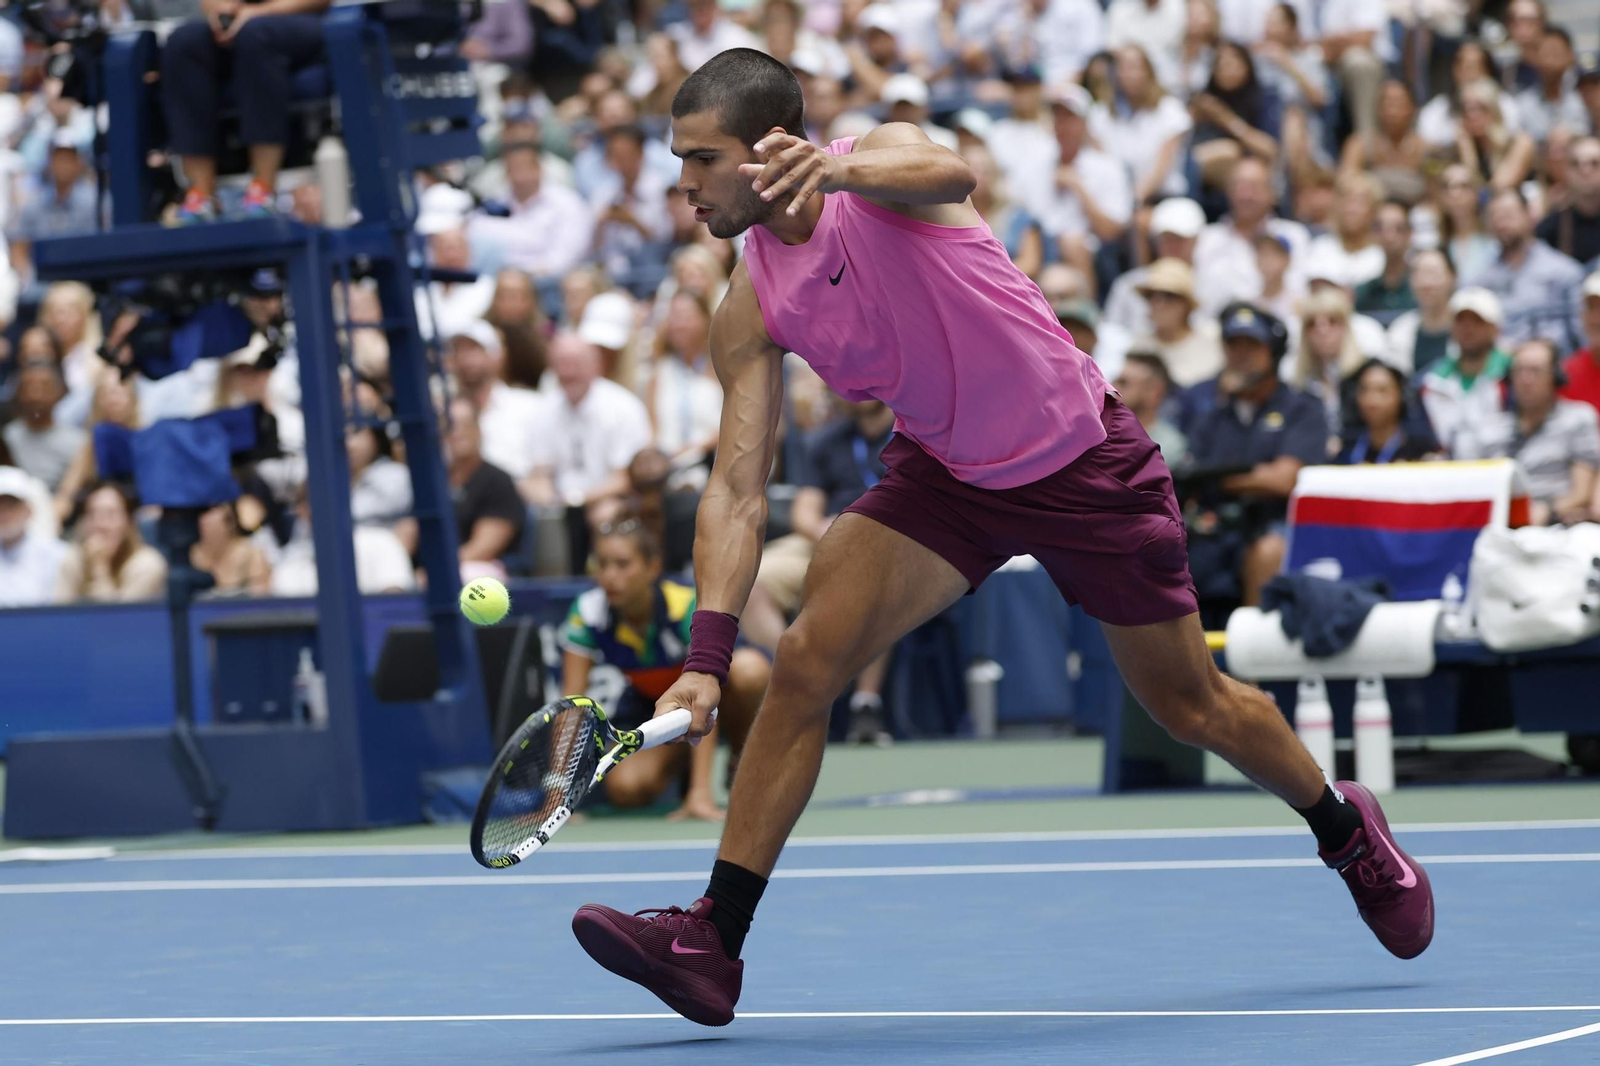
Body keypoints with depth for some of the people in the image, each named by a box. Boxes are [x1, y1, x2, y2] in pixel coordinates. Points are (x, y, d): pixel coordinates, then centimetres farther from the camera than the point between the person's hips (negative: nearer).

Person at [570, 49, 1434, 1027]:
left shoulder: (881, 158, -23)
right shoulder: (751, 313, -8)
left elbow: (947, 174, -48)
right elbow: (739, 487, -10)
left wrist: (837, 169, -71)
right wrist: (708, 657, -22)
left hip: (1083, 462, -4)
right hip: (945, 474, 4)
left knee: (1192, 705, 9)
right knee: (808, 659, -16)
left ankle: (1348, 830, 39)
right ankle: (712, 945, -15)